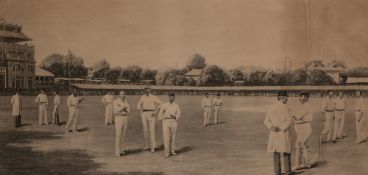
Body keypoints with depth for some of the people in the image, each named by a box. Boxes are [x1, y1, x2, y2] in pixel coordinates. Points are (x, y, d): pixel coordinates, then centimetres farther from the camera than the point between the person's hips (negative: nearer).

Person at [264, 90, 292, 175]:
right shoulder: (285, 107, -12)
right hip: (284, 133, -5)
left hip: (274, 134, 5)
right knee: (286, 152, 5)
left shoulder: (272, 108, 6)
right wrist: (281, 128, -13)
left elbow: (266, 121, 3)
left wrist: (272, 127, -10)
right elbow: (289, 121, -18)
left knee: (276, 152, 8)